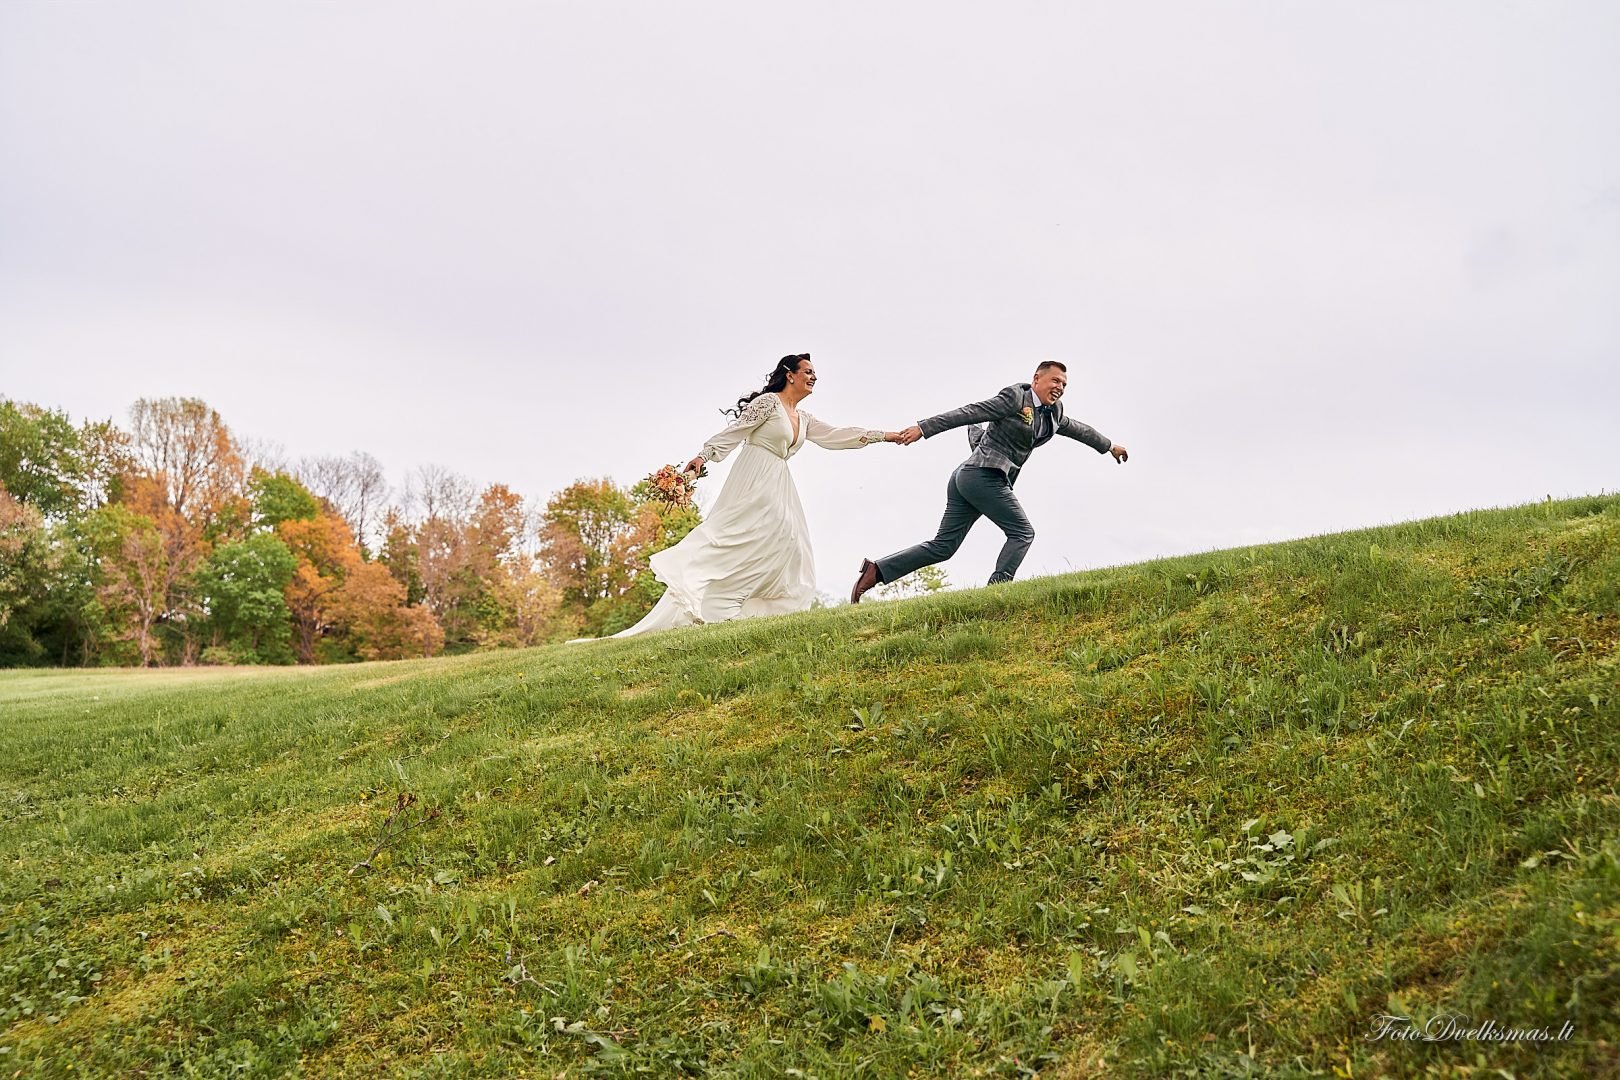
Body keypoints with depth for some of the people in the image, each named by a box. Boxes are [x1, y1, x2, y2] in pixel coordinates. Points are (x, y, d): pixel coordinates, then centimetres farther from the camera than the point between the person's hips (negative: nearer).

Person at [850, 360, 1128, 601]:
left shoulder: (1053, 412, 19)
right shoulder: (1016, 398, -7)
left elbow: (1077, 429, 38)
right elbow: (969, 413, -13)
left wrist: (1110, 446, 49)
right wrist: (923, 428, -18)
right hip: (984, 475, -9)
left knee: (943, 546, 4)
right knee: (1022, 532, -7)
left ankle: (875, 570, -1)